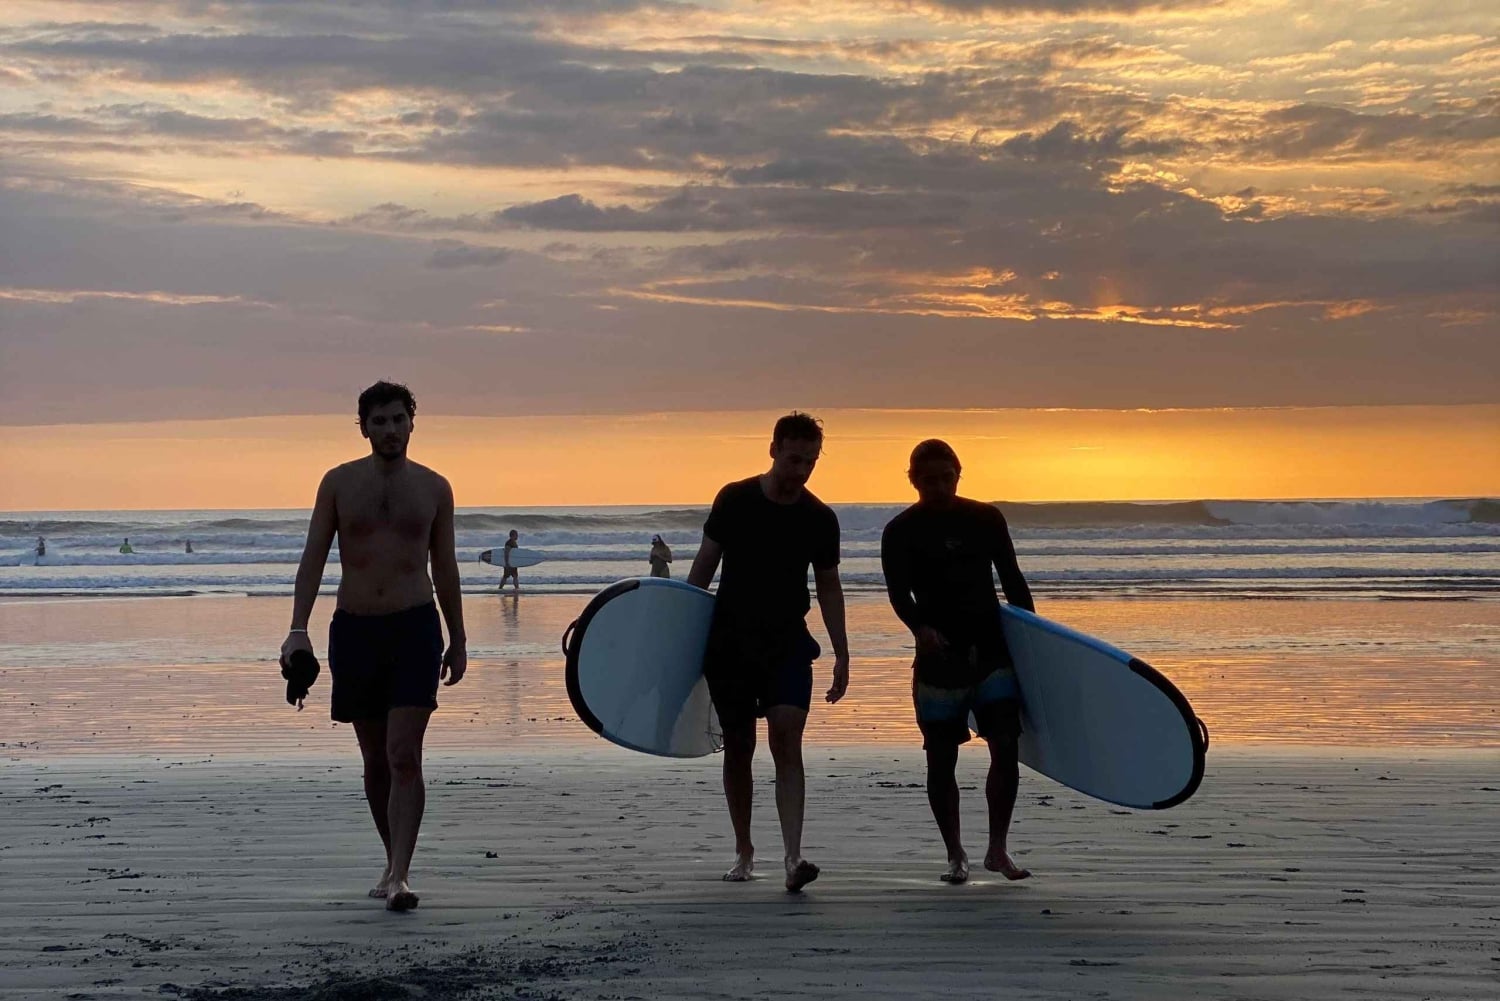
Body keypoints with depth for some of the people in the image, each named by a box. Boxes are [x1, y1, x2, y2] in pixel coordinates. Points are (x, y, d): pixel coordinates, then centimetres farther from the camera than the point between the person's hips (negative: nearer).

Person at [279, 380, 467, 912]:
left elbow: (445, 568, 12)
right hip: (354, 628, 1)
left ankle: (398, 876, -16)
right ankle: (395, 862, 25)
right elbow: (313, 558, 1)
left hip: (415, 628, -1)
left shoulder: (434, 488, 5)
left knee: (404, 756, -13)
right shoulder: (339, 482, 4)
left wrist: (457, 641, 13)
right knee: (375, 760, 10)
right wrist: (298, 629, -10)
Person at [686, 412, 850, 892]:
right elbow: (704, 564, 4)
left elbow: (829, 588, 8)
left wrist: (841, 655, 5)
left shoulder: (820, 519, 0)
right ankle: (743, 850, 22)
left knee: (787, 739, -16)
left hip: (787, 642, 0)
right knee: (738, 745, 7)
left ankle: (793, 856, -21)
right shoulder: (734, 500, -3)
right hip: (729, 640, 0)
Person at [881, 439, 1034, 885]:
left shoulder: (986, 518, 7)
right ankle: (955, 854, 15)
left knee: (1006, 745, -8)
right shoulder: (901, 531, -1)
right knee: (941, 759, 2)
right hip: (939, 654, -2)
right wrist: (920, 628, -28)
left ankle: (997, 848, 4)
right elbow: (899, 592, -10)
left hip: (992, 648, 2)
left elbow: (1012, 579, 12)